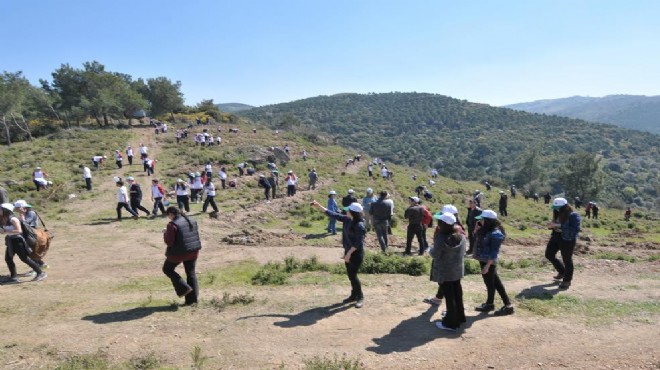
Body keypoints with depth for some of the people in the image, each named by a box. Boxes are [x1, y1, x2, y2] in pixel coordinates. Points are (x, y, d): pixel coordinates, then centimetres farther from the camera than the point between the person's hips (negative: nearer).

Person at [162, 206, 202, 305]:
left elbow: (169, 242, -16)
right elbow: (196, 237, 13)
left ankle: (184, 288, 8)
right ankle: (192, 299, 19)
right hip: (193, 252, 6)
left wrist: (165, 233, 0)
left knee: (167, 269, 18)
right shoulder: (192, 221, 6)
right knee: (191, 273, 15)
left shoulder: (172, 225, -16)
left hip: (178, 253, -6)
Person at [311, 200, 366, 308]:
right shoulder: (347, 219, 2)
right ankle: (354, 295, 27)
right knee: (350, 275, 14)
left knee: (353, 275, -6)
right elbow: (333, 215, 9)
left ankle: (360, 297, 10)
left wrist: (349, 253, -21)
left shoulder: (359, 225, -23)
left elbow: (359, 242, -23)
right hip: (348, 251, 8)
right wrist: (319, 206, 8)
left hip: (356, 253, -8)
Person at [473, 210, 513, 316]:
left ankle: (490, 304, 26)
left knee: (490, 283, 8)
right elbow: (477, 239, 17)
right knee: (495, 282, 15)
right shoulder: (486, 230, 6)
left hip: (489, 262, -9)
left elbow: (494, 252, -22)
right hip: (483, 260, 9)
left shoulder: (496, 233, -22)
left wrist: (487, 265, -22)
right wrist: (477, 230, 1)